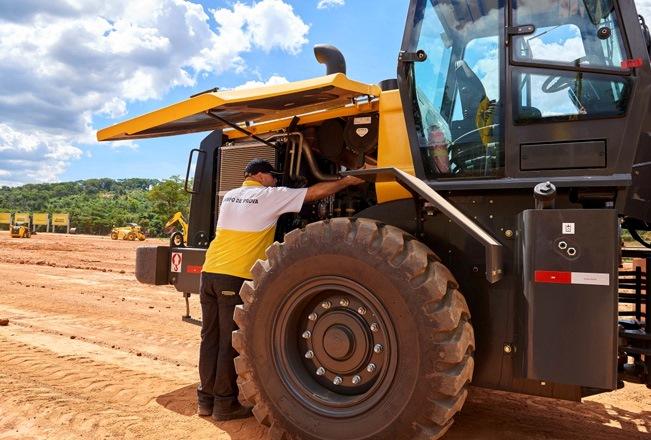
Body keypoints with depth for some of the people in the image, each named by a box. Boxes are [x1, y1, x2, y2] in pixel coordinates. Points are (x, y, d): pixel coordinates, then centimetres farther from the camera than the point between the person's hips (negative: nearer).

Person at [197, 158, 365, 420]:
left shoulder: (230, 196, 17)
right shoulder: (269, 195, -2)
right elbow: (315, 192, -1)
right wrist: (346, 181, 13)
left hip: (209, 272, 7)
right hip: (235, 277, -7)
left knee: (210, 337, 12)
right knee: (231, 342, 2)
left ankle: (206, 399, 21)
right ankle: (225, 404, 11)